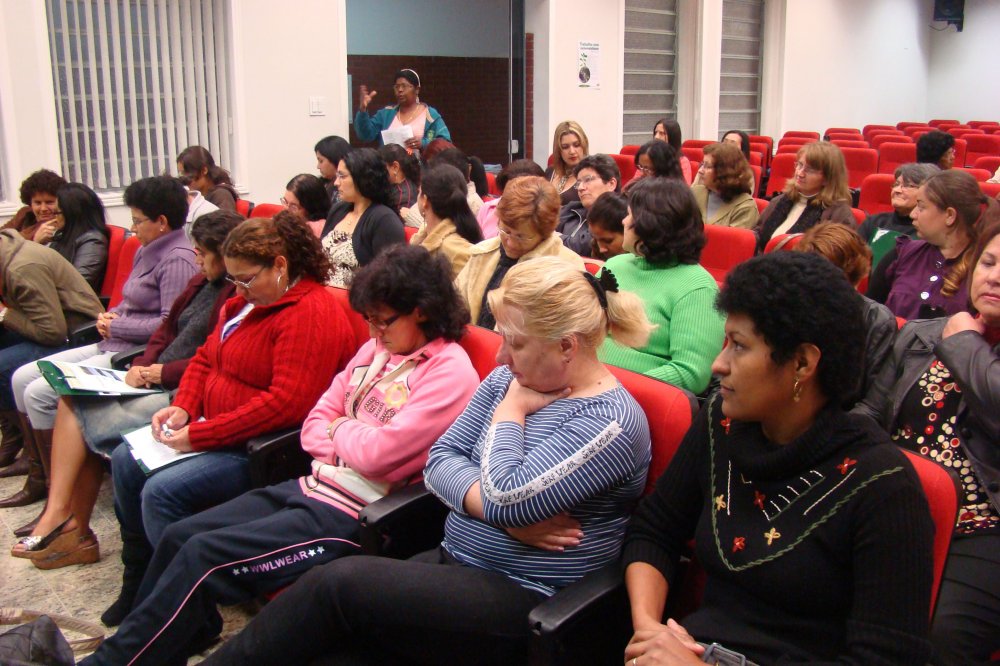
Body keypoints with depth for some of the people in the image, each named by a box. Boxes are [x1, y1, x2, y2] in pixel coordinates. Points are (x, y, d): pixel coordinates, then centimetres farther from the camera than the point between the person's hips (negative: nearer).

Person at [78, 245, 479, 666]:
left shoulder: (450, 373, -15)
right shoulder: (376, 350, 11)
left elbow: (379, 452, -22)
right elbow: (315, 425, 12)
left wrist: (340, 429, -1)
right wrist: (350, 446, -8)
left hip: (352, 513, -8)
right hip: (312, 486, 9)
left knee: (204, 556, -15)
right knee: (178, 537, 1)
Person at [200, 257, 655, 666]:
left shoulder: (612, 420, -16)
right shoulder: (509, 380, 7)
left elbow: (507, 496, -24)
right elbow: (440, 458, 2)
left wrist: (510, 412, -9)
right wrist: (498, 510, -15)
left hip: (526, 603, -7)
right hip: (454, 563, 7)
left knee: (339, 582, -18)